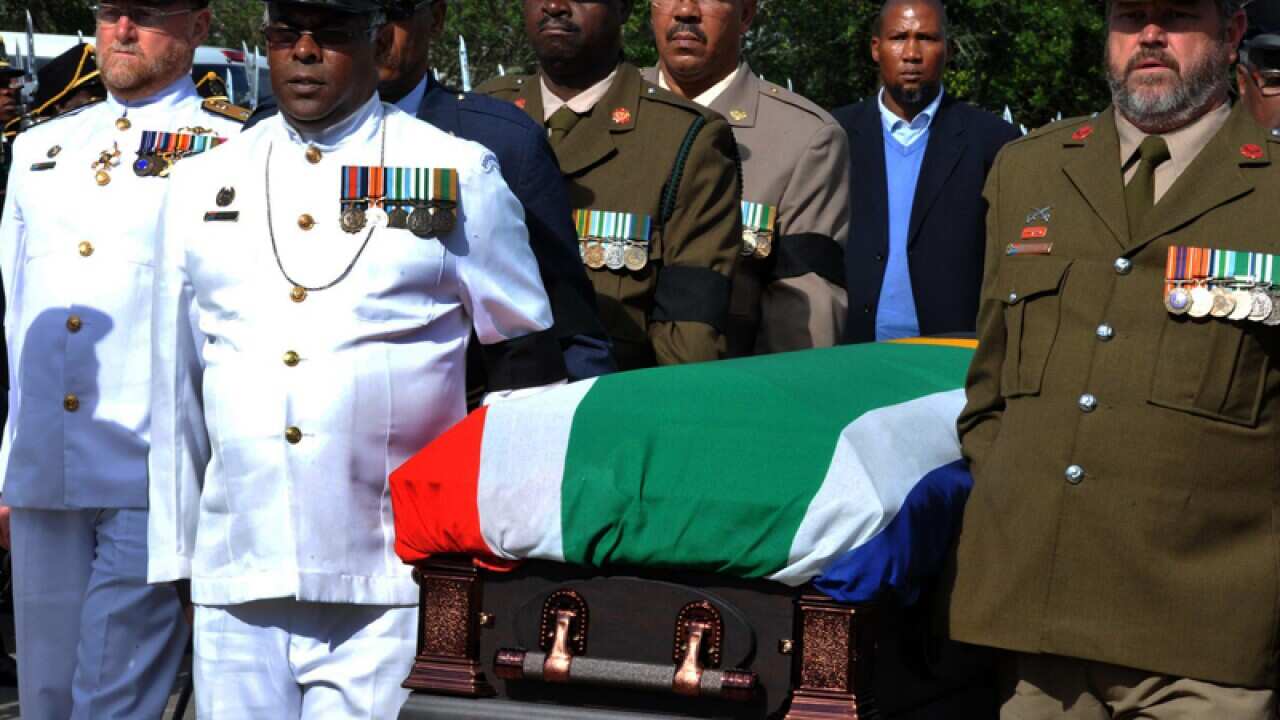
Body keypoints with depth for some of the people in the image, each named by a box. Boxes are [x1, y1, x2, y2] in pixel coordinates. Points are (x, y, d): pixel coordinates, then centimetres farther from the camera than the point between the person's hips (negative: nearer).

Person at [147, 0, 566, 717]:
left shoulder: (461, 176, 3)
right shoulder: (204, 185, 12)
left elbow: (529, 366, 8)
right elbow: (177, 386, 16)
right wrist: (174, 558, 15)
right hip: (237, 587, 3)